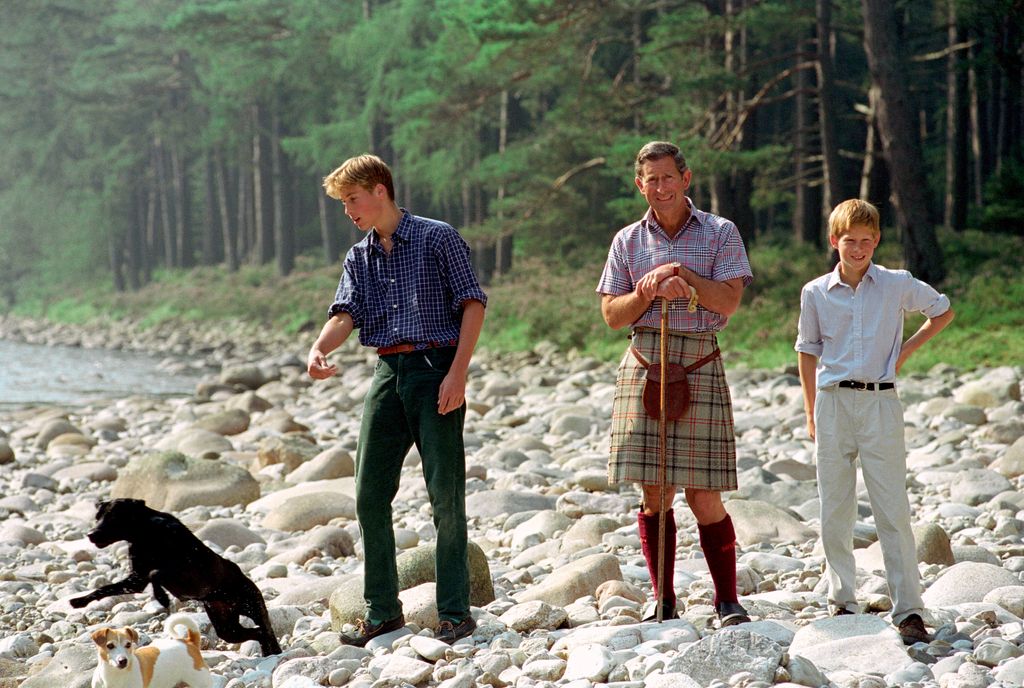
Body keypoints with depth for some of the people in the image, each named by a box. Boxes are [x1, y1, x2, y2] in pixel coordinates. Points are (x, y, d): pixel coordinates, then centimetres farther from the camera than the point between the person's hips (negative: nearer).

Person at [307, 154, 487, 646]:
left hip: (436, 370, -6)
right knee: (370, 494, 4)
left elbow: (473, 303, -5)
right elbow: (345, 313, 2)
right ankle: (382, 611, 13)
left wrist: (458, 373, -15)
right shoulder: (359, 258, 15)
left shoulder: (437, 238, -2)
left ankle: (455, 613, 2)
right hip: (388, 374, 6)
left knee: (445, 495, -5)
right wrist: (319, 349, -20)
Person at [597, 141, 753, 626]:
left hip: (699, 363, -2)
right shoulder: (628, 240, 12)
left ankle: (727, 600, 5)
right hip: (644, 363, 2)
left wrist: (681, 272, -13)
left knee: (704, 496, -5)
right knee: (654, 492, 2)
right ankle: (662, 598, 11)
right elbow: (612, 314, 8)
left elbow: (729, 300, -5)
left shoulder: (719, 234, 6)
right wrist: (653, 291, -9)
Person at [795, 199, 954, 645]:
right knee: (834, 511, 4)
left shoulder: (898, 285, 2)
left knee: (893, 510, -6)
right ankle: (842, 602, 14)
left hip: (880, 402, -2)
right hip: (834, 403, 2)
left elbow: (943, 311, 17)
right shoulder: (815, 293, 5)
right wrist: (811, 413, 10)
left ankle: (909, 611, -6)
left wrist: (907, 350, 6)